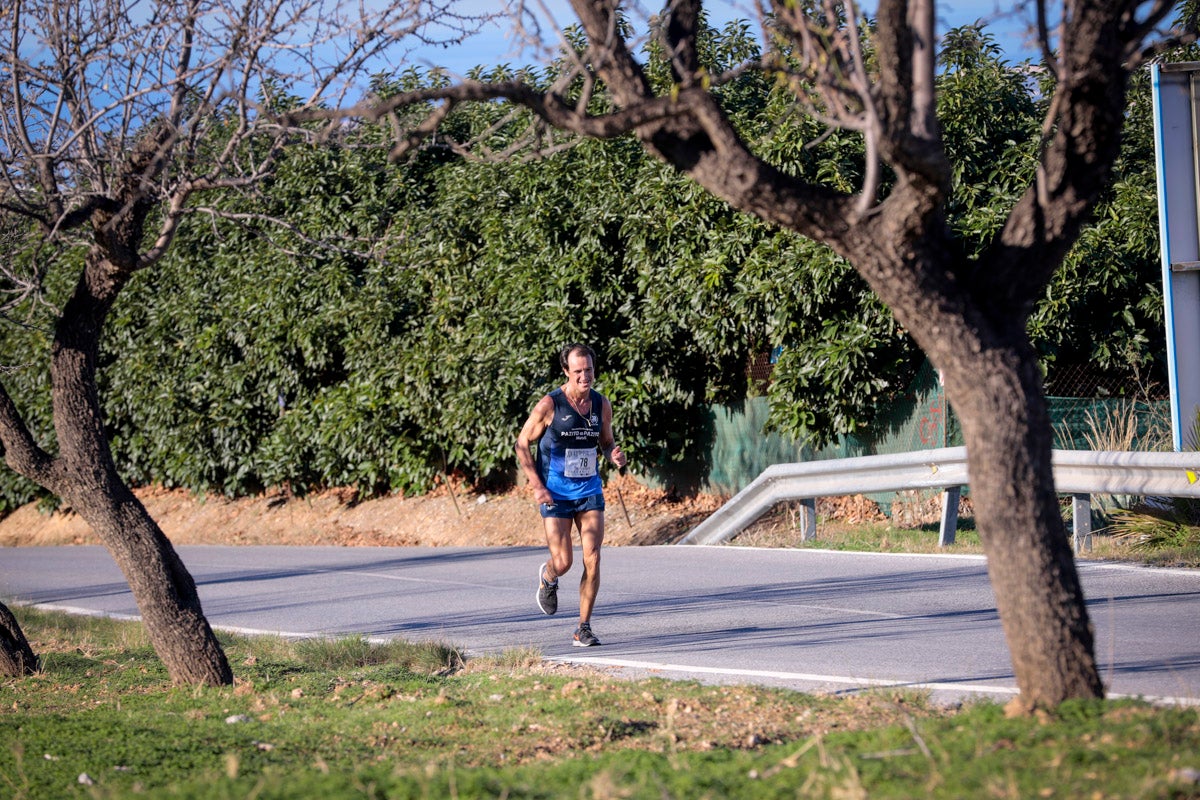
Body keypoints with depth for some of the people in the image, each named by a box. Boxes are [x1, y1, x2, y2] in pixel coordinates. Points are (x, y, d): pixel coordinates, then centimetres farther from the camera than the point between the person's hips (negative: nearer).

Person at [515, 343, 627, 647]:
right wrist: (536, 486, -12)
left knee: (592, 559, -8)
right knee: (563, 562, -5)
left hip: (590, 491, 3)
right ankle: (548, 577, 34)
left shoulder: (602, 405, 1)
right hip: (555, 494, -3)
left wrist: (615, 454, -8)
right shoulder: (549, 406, -11)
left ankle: (584, 628, 2)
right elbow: (522, 444, -3)